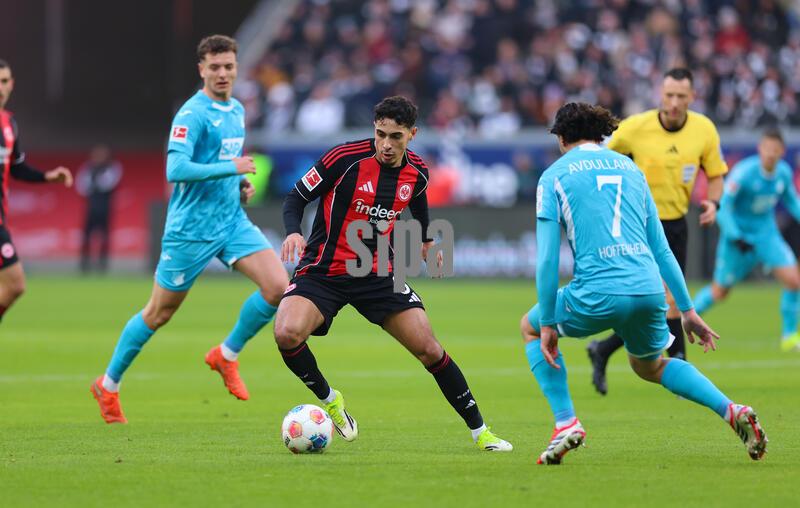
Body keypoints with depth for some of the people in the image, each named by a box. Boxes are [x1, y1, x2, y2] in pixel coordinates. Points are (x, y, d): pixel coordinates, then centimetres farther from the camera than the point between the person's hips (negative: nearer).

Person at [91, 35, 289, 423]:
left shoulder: (237, 111, 11)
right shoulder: (192, 114, -15)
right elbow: (176, 169, -27)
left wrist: (242, 185, 7)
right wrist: (232, 168, -24)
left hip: (232, 221, 7)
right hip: (191, 228, -7)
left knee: (278, 286, -13)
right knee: (159, 314, 4)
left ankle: (226, 355, 8)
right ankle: (108, 385, 23)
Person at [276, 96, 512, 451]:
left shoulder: (416, 172, -1)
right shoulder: (345, 158, -16)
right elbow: (296, 197, -8)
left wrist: (425, 240, 31)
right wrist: (294, 232, -26)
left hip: (378, 275, 3)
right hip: (322, 272, -3)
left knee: (429, 349, -5)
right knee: (287, 333, -30)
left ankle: (479, 430, 11)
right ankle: (328, 398, -1)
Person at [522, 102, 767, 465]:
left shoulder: (554, 176, 7)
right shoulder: (630, 169, 20)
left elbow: (547, 258, 0)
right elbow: (661, 248, 19)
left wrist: (547, 325, 4)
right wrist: (687, 308, 22)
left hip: (598, 294, -5)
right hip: (649, 290, 5)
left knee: (530, 327, 25)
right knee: (650, 366, 32)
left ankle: (566, 422, 10)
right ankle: (731, 410, 10)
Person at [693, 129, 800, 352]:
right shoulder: (744, 172, -22)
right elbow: (723, 205, -19)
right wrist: (735, 238, -23)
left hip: (766, 233, 4)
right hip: (739, 234, -4)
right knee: (719, 293, 5)